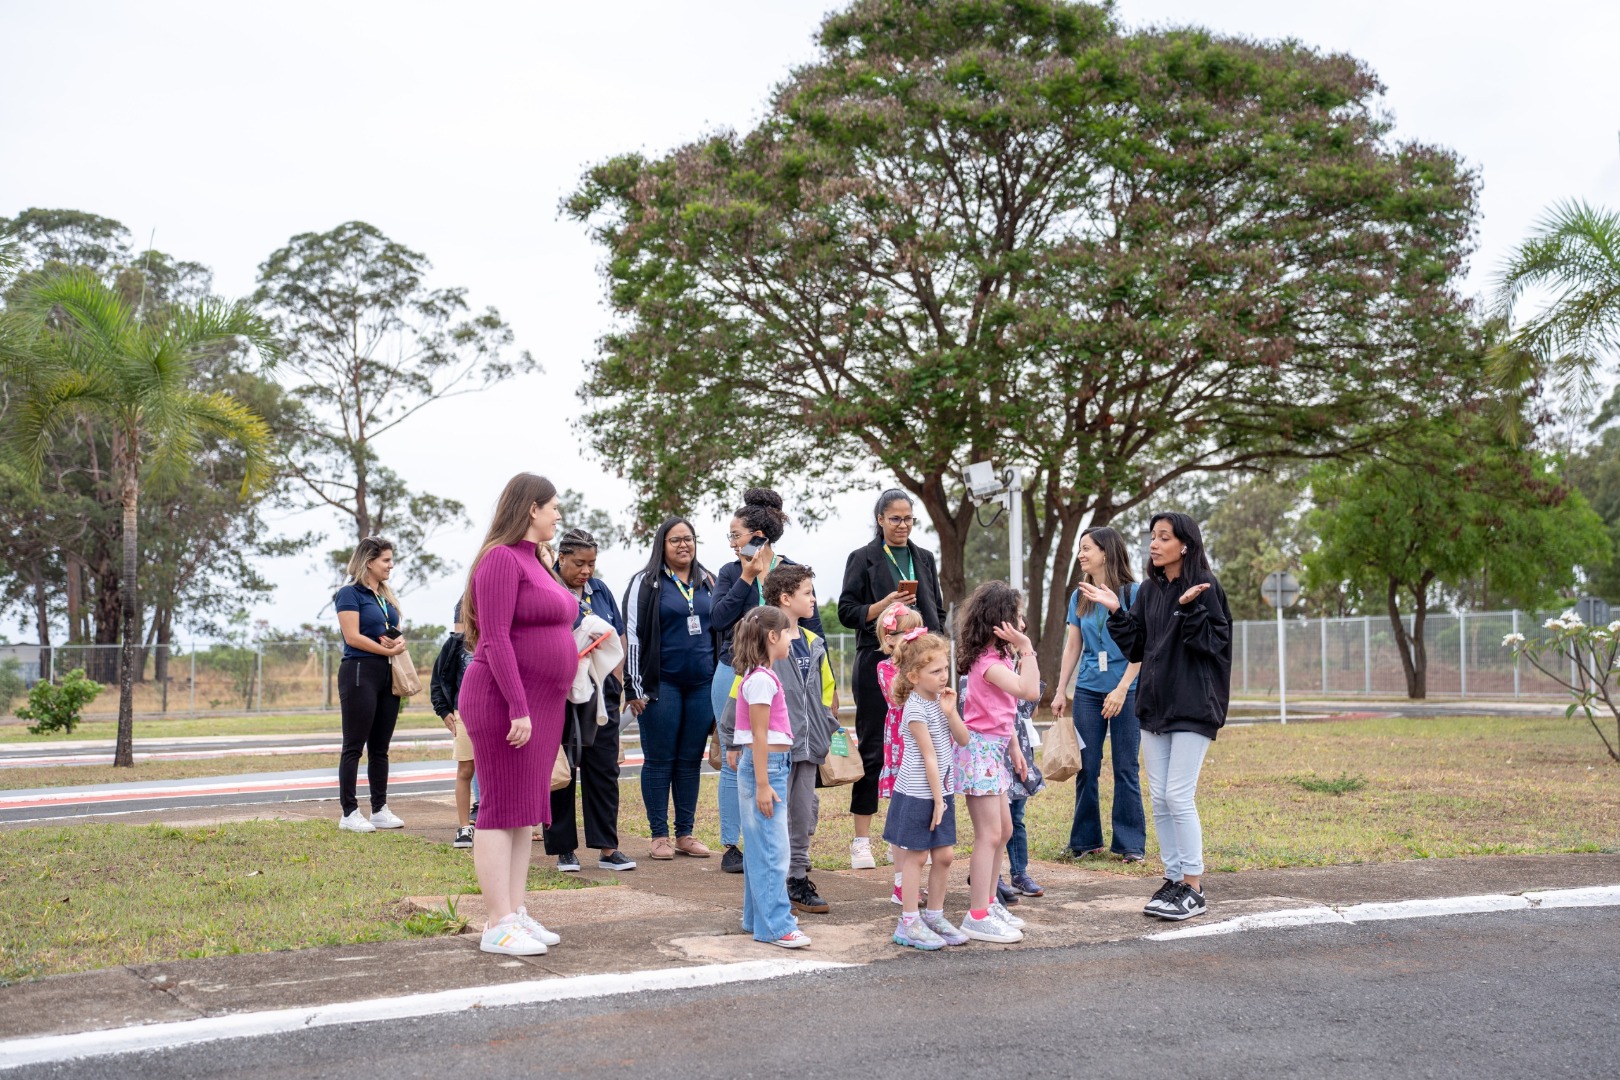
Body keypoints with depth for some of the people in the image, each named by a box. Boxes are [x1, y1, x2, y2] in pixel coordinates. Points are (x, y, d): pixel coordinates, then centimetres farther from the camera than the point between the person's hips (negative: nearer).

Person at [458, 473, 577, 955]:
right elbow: (495, 639, -19)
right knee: (502, 810, -6)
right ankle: (498, 927, -3)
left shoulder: (534, 561, 16)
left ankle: (516, 914, 17)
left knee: (528, 810, 11)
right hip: (504, 702, -10)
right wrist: (519, 709, -23)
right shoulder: (502, 559, -13)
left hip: (541, 702, 10)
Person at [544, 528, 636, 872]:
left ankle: (607, 848, 13)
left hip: (601, 693, 5)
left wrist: (617, 682, 10)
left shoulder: (600, 590, 12)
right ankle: (564, 849, 14)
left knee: (604, 769, 7)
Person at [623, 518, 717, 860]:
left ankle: (685, 834, 15)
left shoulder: (708, 582, 12)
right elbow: (632, 634, -5)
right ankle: (659, 835, 9)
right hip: (662, 684, -4)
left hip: (702, 684, 4)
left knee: (691, 761, 8)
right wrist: (635, 687, -10)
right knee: (659, 761, 2)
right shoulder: (646, 582, -2)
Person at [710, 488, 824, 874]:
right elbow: (718, 619, -10)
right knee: (734, 760, 4)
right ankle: (730, 847, 12)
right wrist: (747, 578, -12)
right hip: (735, 676, 0)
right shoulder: (730, 573, 4)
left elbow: (813, 629, 6)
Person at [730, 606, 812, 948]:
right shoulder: (762, 680, -16)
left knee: (761, 848, 16)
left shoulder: (760, 676, 13)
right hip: (765, 767, -10)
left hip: (773, 766, 10)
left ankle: (759, 916, 25)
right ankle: (775, 926, -4)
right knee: (772, 850, -7)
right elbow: (759, 735, -18)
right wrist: (762, 785, -19)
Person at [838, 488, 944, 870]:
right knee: (872, 749, -1)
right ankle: (861, 841, 6)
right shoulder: (863, 558, 1)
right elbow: (846, 612, -3)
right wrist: (884, 605, -17)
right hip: (877, 662, -4)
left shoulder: (924, 559, 16)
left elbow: (938, 611, 20)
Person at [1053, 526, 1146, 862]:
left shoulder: (1133, 593, -6)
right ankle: (1086, 840, 16)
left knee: (1126, 769, 1)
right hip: (1088, 691, 4)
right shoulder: (1080, 598, 8)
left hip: (1126, 691, -4)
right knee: (1087, 768, 6)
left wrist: (1122, 689, -17)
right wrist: (1061, 692, 8)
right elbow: (1072, 647, 12)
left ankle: (1130, 844, 9)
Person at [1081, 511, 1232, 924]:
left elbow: (1216, 643, -15)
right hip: (1154, 705, 7)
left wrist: (1189, 609, -27)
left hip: (1193, 707, -7)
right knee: (1160, 799, 9)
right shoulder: (1149, 591, 11)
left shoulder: (1204, 588, -8)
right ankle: (1174, 879, 19)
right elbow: (1136, 647, 11)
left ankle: (1194, 888, 2)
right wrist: (1115, 611, 0)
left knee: (1179, 797, -8)